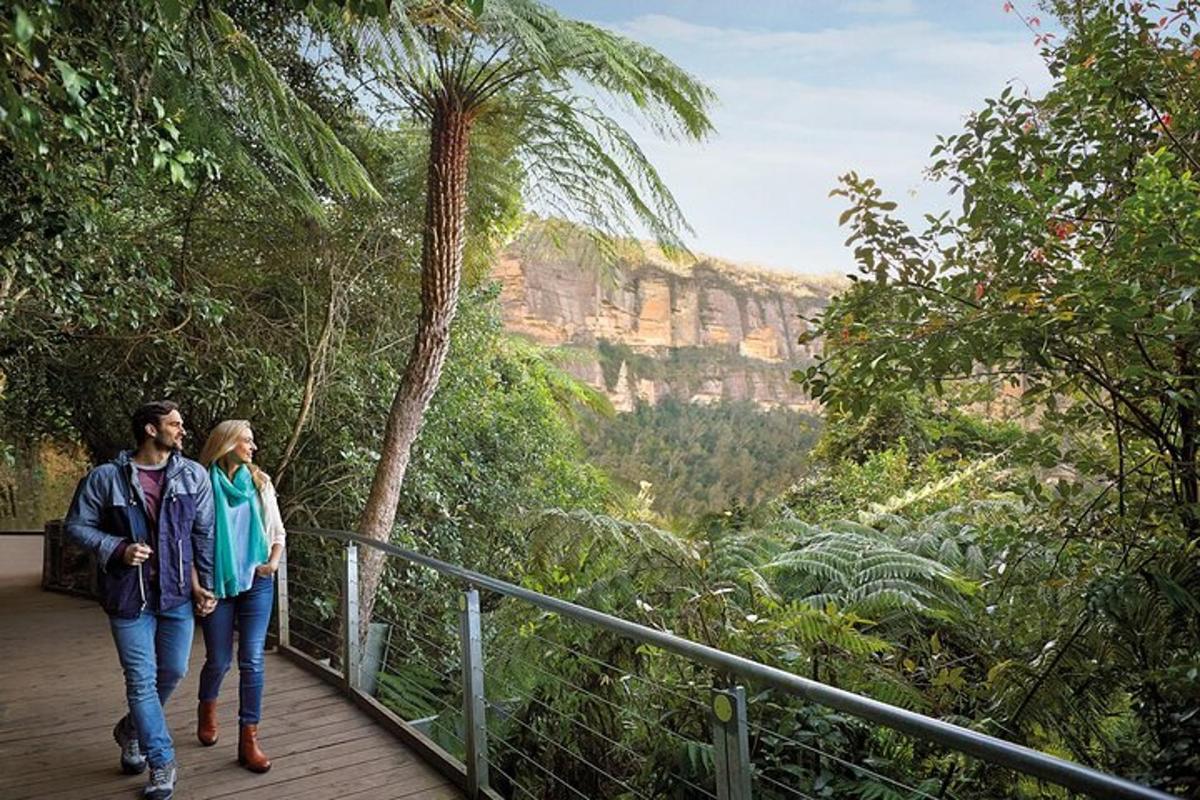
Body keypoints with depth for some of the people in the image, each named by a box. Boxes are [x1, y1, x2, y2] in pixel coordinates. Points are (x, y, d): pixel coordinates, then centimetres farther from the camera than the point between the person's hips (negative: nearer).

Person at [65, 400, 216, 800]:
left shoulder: (194, 475, 0)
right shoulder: (106, 477, -7)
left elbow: (206, 534, 2)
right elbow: (76, 525, 1)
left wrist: (206, 584, 0)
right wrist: (118, 549, -15)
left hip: (178, 592, 3)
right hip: (130, 594, -3)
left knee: (173, 672, 13)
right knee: (142, 680, 2)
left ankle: (131, 729, 42)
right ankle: (162, 764, 17)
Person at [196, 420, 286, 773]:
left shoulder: (260, 482, 4)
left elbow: (278, 531, 11)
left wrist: (274, 561, -4)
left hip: (256, 583, 2)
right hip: (217, 584, -1)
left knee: (252, 661, -1)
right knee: (219, 660, 9)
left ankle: (249, 739, 8)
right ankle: (207, 710, 42)